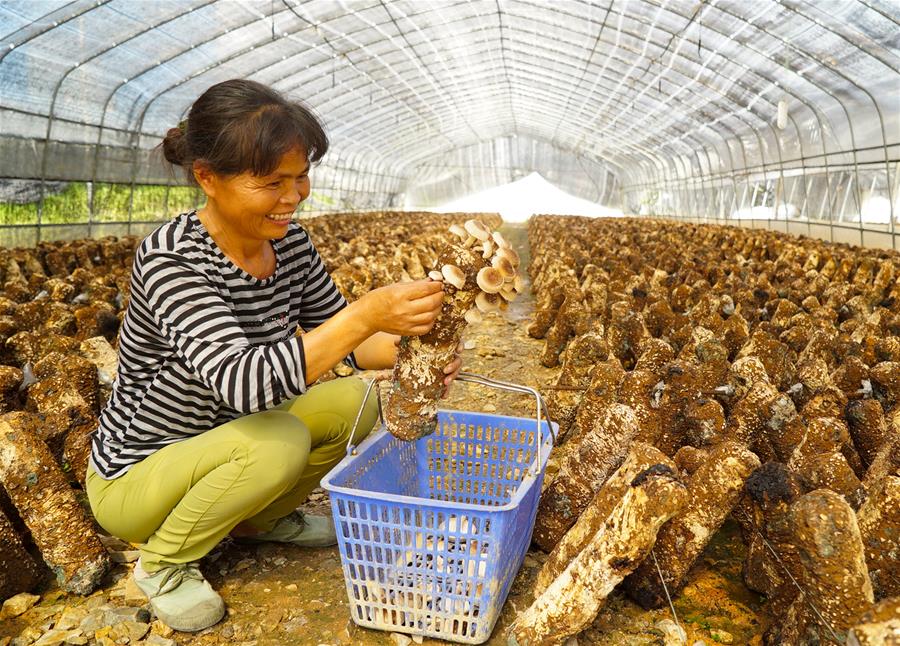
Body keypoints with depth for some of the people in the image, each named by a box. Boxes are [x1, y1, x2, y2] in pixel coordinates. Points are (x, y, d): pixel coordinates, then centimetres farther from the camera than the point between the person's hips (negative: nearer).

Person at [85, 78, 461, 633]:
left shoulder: (290, 241, -9)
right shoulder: (169, 259, -30)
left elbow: (337, 336, -1)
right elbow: (240, 381, -42)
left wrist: (408, 347, -22)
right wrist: (368, 312, -48)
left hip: (227, 447, 7)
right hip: (134, 478, -6)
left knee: (355, 402, -8)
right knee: (280, 438, -31)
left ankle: (258, 518, 15)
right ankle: (164, 562, -3)